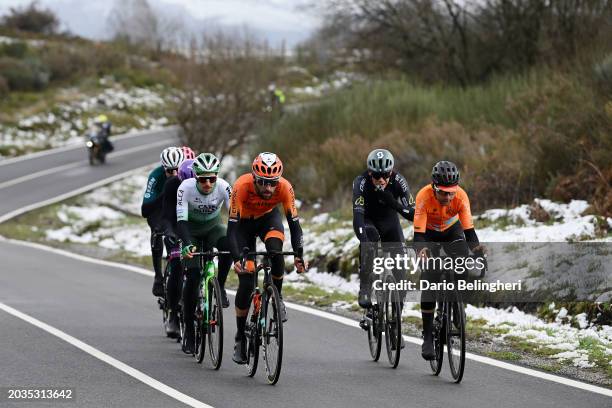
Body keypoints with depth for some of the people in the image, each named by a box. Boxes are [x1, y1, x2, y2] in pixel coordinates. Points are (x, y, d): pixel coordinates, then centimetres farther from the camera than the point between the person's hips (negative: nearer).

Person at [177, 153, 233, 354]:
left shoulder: (223, 187, -27)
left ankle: (220, 286, -9)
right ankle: (189, 332, -3)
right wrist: (187, 245, -53)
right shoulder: (186, 188, -30)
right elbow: (181, 220, -36)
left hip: (213, 227, 1)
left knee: (229, 245, -34)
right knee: (193, 277, -14)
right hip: (191, 231, -1)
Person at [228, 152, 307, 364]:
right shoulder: (242, 186, -37)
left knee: (275, 249, -34)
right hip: (244, 222, -1)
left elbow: (294, 223, -27)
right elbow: (232, 227, -37)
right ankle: (240, 337, 8)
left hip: (268, 218, 1)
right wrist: (237, 259, -48)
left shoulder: (284, 188, -31)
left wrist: (299, 256, -38)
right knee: (246, 282, -8)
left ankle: (277, 297, -9)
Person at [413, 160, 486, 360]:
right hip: (429, 233, -2)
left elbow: (469, 229, -34)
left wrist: (477, 248, -53)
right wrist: (421, 250, -61)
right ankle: (427, 337, -11)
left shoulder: (461, 196, -31)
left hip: (452, 230, 2)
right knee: (428, 281, -16)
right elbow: (418, 234, -40)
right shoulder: (424, 197, -36)